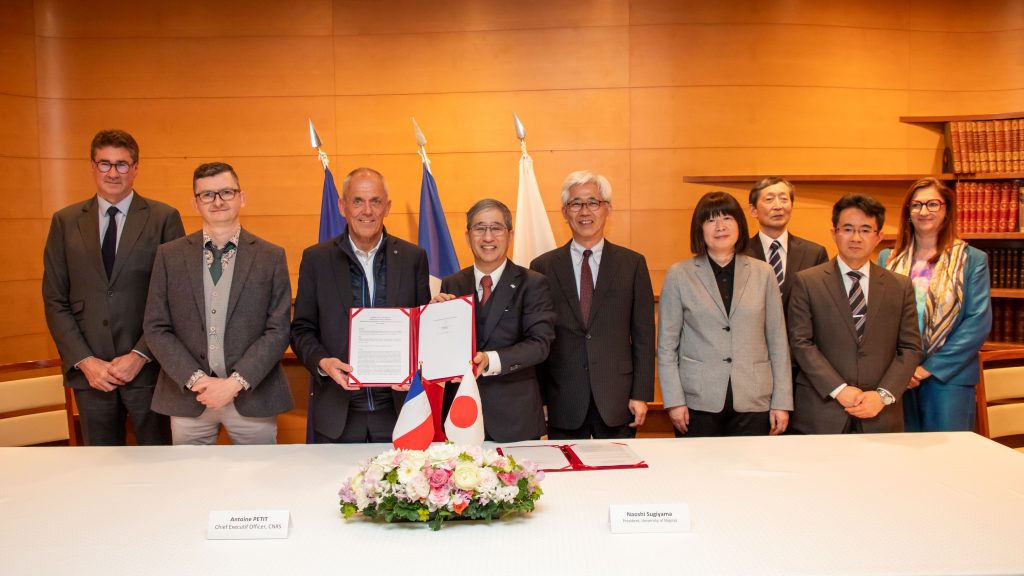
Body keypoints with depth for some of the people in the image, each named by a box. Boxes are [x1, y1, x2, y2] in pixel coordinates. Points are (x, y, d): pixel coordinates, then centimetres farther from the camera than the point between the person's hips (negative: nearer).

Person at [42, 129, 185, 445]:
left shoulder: (164, 218, -1)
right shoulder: (65, 222, 7)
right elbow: (55, 300, 5)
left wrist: (141, 355, -10)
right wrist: (84, 361, -5)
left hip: (148, 366, -2)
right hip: (89, 370, 3)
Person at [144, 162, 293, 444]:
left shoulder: (271, 257, 0)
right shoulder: (170, 255, 4)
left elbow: (278, 330, -4)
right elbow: (156, 328, 1)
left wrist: (235, 382, -13)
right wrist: (195, 380, -10)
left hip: (253, 398, -1)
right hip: (188, 398, 1)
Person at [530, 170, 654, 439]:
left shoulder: (633, 264, 4)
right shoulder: (543, 267, 3)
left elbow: (643, 334, 3)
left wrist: (641, 395, -1)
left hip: (617, 400, 0)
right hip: (562, 404, 0)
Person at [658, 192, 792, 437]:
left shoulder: (763, 273, 8)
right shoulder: (679, 275, 2)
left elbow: (777, 341, 8)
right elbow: (667, 345, 2)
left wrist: (782, 402, 3)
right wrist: (674, 400, -5)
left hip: (752, 402, 2)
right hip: (698, 402, -1)